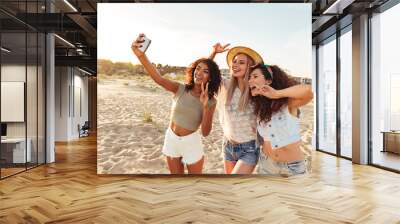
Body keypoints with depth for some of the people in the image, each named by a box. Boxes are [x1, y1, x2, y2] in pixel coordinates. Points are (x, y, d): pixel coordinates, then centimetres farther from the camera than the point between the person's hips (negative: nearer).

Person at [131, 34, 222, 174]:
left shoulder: (211, 101, -11)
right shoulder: (180, 89, -11)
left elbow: (205, 132, -16)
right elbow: (158, 78, -31)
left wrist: (205, 107, -30)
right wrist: (141, 55, -48)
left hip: (191, 143, -1)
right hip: (171, 139, 1)